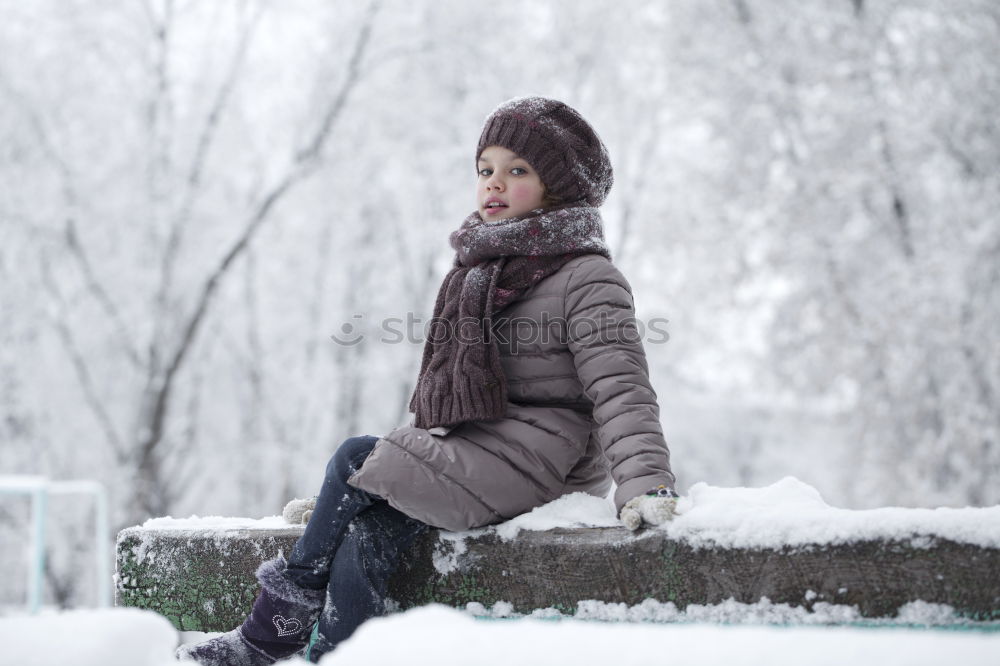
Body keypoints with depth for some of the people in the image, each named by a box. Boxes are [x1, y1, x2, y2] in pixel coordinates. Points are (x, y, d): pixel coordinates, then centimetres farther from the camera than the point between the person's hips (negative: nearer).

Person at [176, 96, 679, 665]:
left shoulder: (587, 279, -6)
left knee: (355, 459, -13)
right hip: (473, 455, 7)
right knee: (364, 536, -18)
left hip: (530, 460, -7)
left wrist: (647, 483, -26)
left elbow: (619, 388, -14)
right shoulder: (479, 271, 21)